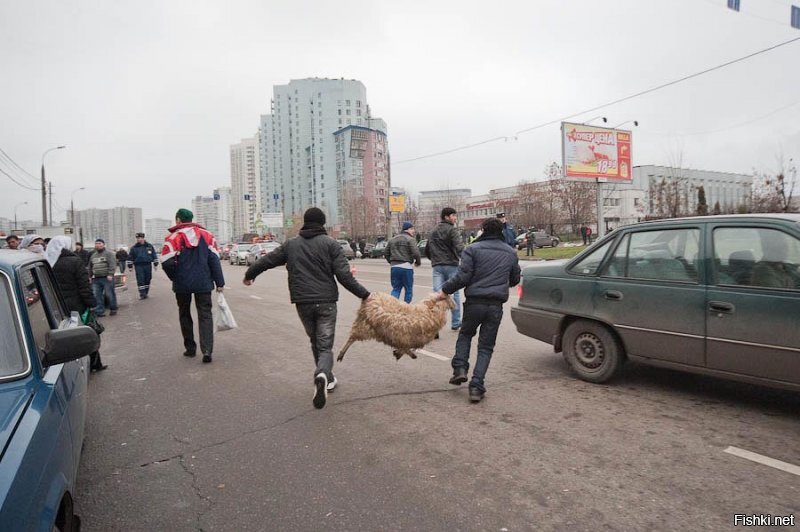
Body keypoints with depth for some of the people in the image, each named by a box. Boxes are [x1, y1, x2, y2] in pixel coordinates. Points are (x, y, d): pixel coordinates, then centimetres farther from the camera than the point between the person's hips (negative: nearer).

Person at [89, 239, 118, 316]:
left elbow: (112, 264, -14)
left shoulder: (108, 253, -4)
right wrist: (89, 276, 21)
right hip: (96, 279, 7)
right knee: (97, 295, 3)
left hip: (107, 278, -7)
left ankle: (113, 309, 12)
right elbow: (90, 267, 27)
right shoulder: (93, 255, 19)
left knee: (110, 294, -1)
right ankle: (100, 311, 9)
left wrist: (110, 274, -21)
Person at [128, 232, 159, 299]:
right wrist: (130, 266, 6)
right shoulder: (134, 248, 4)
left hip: (148, 265, 1)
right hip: (138, 266, -1)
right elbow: (130, 257, 10)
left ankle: (146, 293, 19)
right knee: (140, 280, -8)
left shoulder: (149, 246, 5)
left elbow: (154, 255, 10)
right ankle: (142, 294, -7)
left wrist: (156, 264, 7)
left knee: (147, 279, 7)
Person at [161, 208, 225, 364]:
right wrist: (219, 282, 0)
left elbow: (166, 262, -15)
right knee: (205, 315, 3)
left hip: (182, 284, -1)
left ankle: (190, 348, 22)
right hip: (203, 283, 1)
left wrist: (175, 278, 4)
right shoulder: (206, 235, 3)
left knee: (185, 315, 17)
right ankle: (207, 350, -12)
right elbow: (214, 260, -2)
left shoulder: (174, 237, -6)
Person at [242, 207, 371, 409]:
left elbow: (266, 260, 19)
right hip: (326, 302, -3)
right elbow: (344, 275, -11)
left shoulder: (291, 244, 8)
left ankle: (327, 379, 28)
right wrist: (364, 294, -3)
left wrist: (249, 274, 37)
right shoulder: (330, 244, -2)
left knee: (315, 342, 21)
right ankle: (322, 375, -28)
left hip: (303, 303, 3)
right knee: (325, 345, 0)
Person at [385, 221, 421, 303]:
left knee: (396, 289, 10)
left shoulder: (393, 240, 16)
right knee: (408, 290, 6)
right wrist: (418, 262, 2)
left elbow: (385, 253, 18)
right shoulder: (410, 239, -6)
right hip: (406, 267, -6)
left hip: (394, 267, 6)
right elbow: (416, 253, -16)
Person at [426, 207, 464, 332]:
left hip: (437, 266, 5)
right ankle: (455, 322, 18)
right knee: (454, 294, 8)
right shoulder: (452, 230, -5)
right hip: (451, 265, -5)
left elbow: (427, 250, 23)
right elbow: (459, 247, -20)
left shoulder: (433, 232, 17)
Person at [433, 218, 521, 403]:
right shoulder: (511, 253, 11)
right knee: (486, 347, 9)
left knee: (465, 334, 24)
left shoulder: (473, 249, -3)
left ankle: (460, 368, 9)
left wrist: (445, 290, 0)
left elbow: (463, 277, -11)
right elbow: (515, 280, 20)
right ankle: (476, 386, 1)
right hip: (496, 306, 2)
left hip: (474, 302, -2)